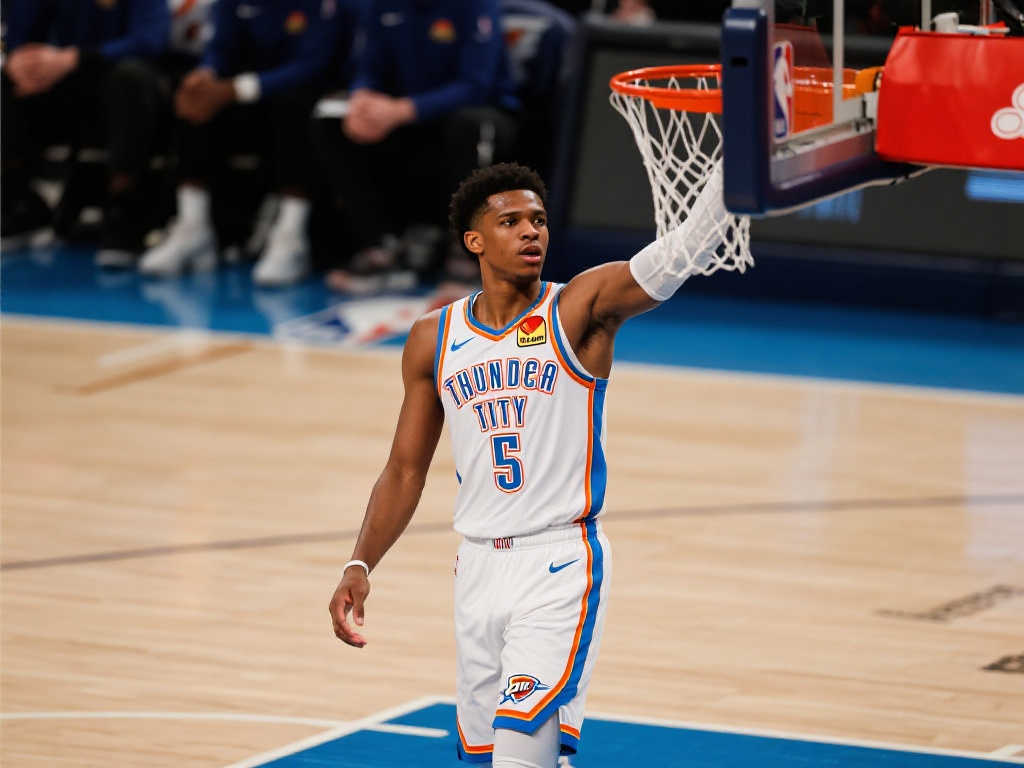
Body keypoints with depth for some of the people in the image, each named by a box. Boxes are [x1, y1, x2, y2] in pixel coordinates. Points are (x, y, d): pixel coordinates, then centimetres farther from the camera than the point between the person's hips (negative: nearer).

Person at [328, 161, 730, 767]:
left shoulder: (582, 309, -4)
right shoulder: (435, 340, 8)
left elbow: (677, 258, -22)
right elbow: (406, 471, 14)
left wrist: (734, 162, -37)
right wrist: (360, 566, 3)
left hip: (561, 563, -5)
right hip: (480, 565, 5)